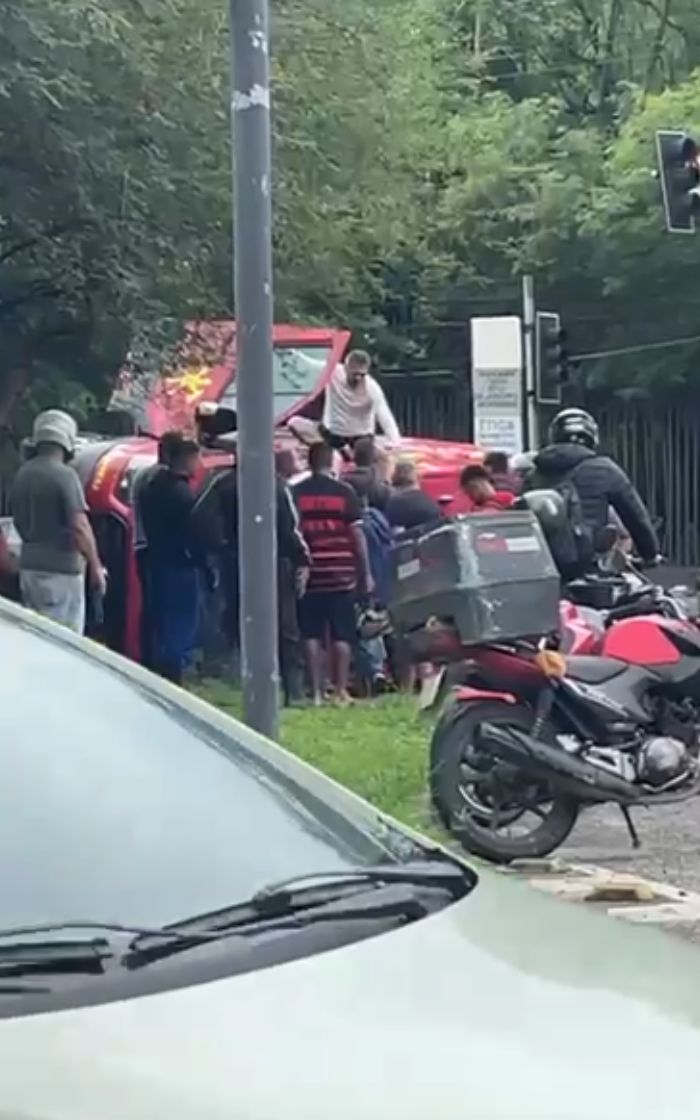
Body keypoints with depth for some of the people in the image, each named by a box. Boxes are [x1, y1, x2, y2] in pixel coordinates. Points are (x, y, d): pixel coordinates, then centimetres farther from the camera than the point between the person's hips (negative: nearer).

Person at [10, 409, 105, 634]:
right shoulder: (64, 474, -16)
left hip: (29, 566, 8)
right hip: (61, 569, -8)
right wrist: (96, 567, -13)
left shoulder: (22, 474, 8)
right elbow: (79, 527, -21)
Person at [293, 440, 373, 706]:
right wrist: (366, 572, 2)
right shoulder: (344, 492, -2)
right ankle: (341, 690, 4)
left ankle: (317, 691, 3)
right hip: (342, 574, -1)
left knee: (312, 634, 5)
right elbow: (357, 534, -3)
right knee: (342, 635, 4)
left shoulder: (296, 494, 2)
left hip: (309, 574, 1)